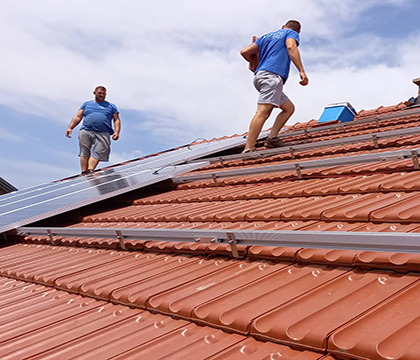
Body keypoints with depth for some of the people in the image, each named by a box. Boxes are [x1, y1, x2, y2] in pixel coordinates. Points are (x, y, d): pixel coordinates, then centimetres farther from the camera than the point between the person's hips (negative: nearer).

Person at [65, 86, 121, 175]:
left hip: (103, 134, -1)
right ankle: (83, 173, -16)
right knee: (84, 153, -11)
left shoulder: (111, 106, 23)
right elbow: (77, 117, 19)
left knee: (97, 153, -19)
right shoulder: (86, 104, 25)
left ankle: (90, 171, -30)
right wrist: (70, 128, 4)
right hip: (86, 131, 1)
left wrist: (117, 132, -2)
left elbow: (117, 120, 15)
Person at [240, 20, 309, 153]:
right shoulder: (292, 33, 15)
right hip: (272, 75, -8)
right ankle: (248, 149, -31)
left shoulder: (266, 36, 31)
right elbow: (291, 47, -10)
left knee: (289, 108, 14)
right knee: (263, 112, -20)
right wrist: (302, 71, -17)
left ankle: (272, 138, -1)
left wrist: (254, 62, 39)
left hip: (259, 76, 8)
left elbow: (244, 51, 20)